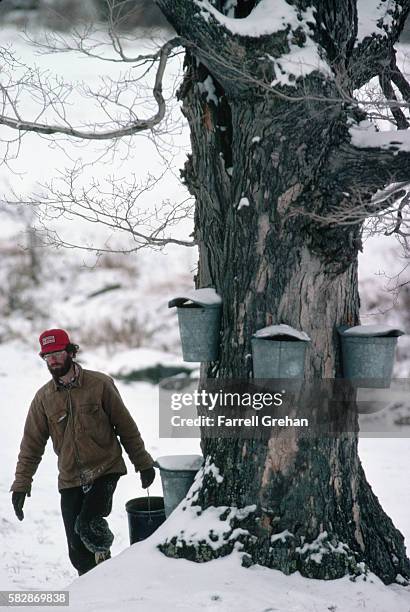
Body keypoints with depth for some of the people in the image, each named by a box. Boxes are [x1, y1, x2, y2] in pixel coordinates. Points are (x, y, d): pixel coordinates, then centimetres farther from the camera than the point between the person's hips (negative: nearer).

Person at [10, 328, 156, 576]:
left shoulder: (100, 384, -5)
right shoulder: (44, 397, 4)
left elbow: (126, 426, 2)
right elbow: (32, 443, 7)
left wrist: (143, 463, 4)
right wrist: (21, 483, 2)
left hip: (105, 471, -3)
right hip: (70, 480, 3)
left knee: (87, 525, -24)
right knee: (77, 549, 2)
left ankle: (104, 555, 8)